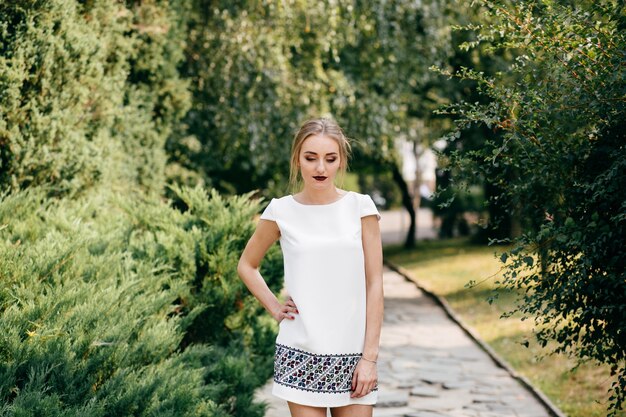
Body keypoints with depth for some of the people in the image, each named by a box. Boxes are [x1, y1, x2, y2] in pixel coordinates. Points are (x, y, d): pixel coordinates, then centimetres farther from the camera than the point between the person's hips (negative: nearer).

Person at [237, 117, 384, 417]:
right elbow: (246, 266, 16)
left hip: (352, 352, 1)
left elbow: (374, 284, 0)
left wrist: (370, 356, -4)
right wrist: (275, 308, 2)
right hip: (300, 353, 0)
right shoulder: (281, 211, 1)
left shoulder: (360, 207, 0)